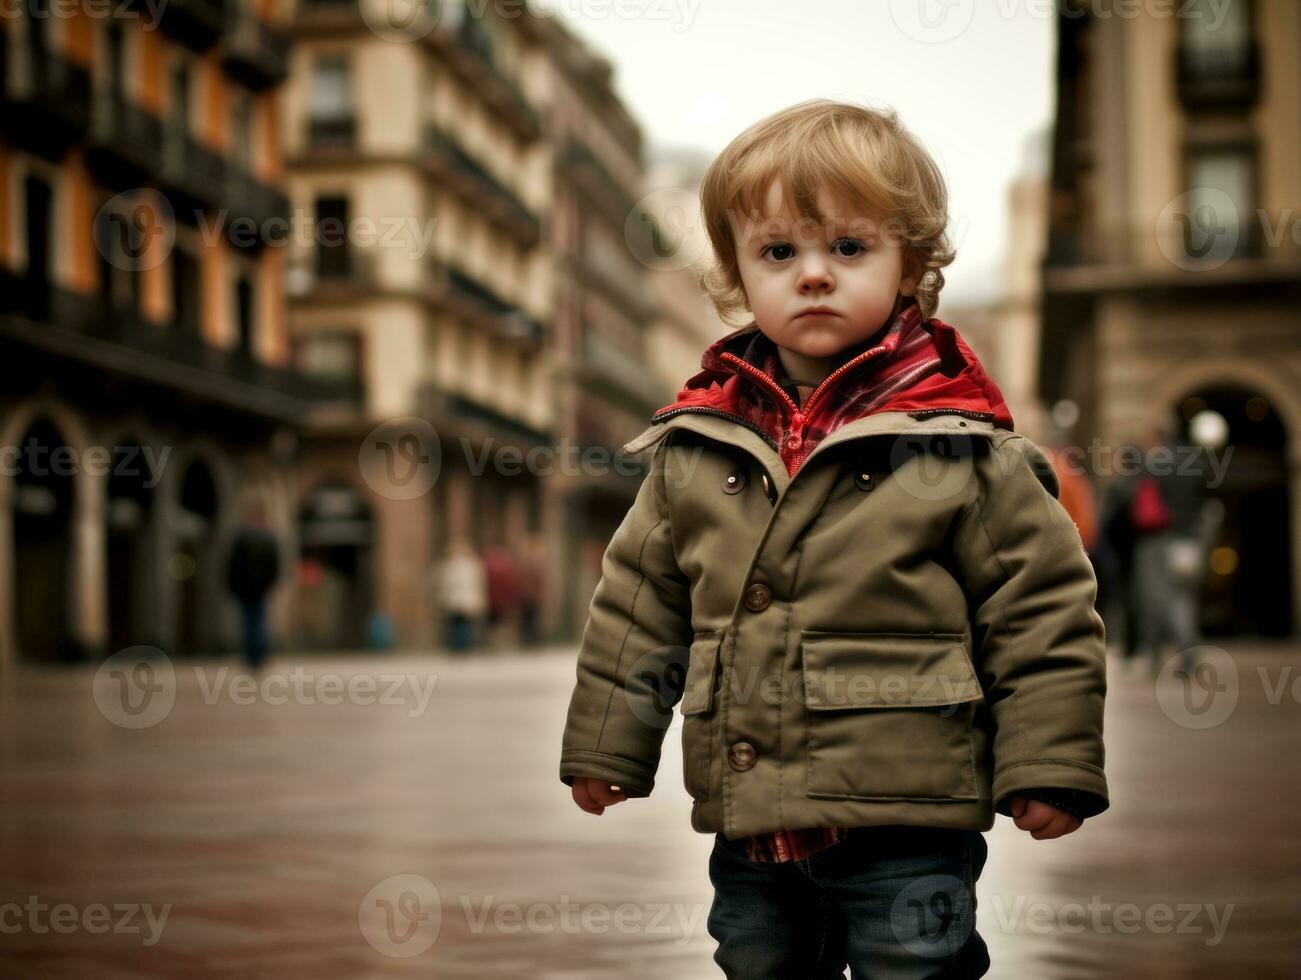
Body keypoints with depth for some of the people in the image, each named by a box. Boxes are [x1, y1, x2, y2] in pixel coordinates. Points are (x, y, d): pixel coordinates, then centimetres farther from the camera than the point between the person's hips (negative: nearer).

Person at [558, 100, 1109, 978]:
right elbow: (639, 601, 12)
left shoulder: (961, 445, -7)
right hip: (748, 828, 5)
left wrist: (1050, 766, -6)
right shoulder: (695, 447, 3)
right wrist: (606, 745, 14)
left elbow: (1041, 605, -4)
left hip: (910, 835, -4)